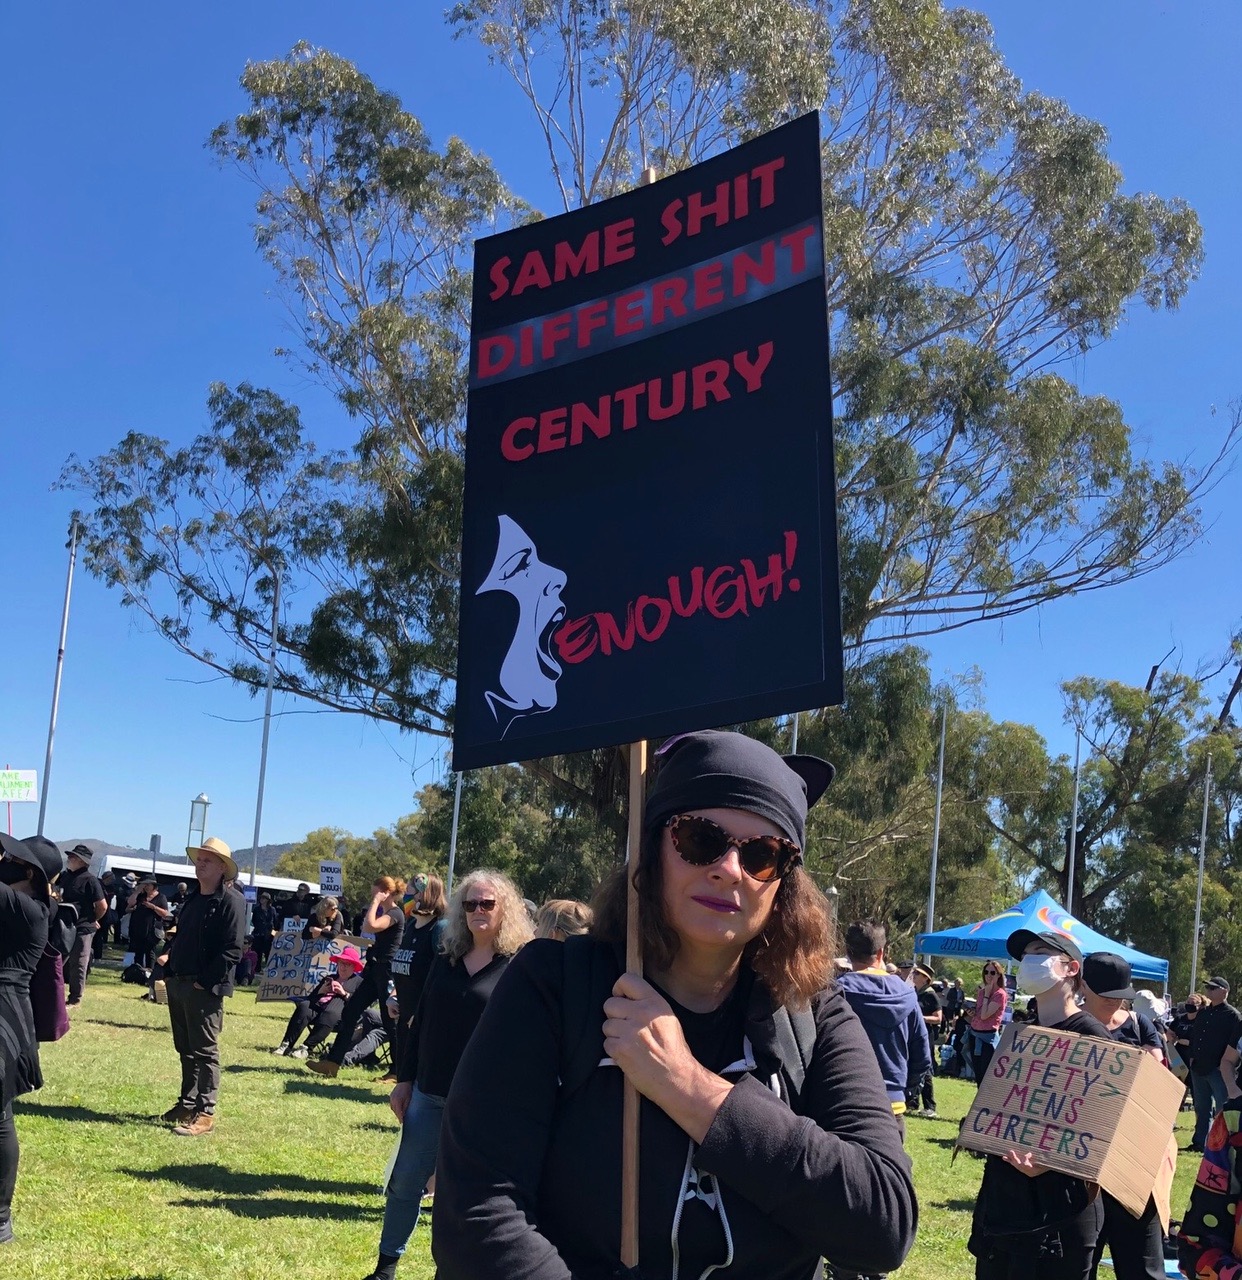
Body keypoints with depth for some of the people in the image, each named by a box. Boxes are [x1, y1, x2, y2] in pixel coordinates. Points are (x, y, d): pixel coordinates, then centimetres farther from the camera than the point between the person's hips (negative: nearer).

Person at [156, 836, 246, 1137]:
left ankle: (204, 1113, 1)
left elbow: (231, 951, -17)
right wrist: (170, 957, 8)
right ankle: (188, 1103, 26)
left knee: (204, 1051, -3)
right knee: (185, 1048, 15)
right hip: (178, 983, 8)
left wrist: (204, 982, -17)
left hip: (205, 988, -8)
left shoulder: (231, 901, -11)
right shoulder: (193, 898, 15)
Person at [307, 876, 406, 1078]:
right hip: (376, 970, 10)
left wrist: (376, 902, -19)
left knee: (389, 1020, -3)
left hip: (387, 972, -10)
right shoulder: (385, 912, 17)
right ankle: (332, 1063, 7)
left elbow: (371, 925, -30)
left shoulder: (395, 914, -14)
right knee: (350, 1012, 6)